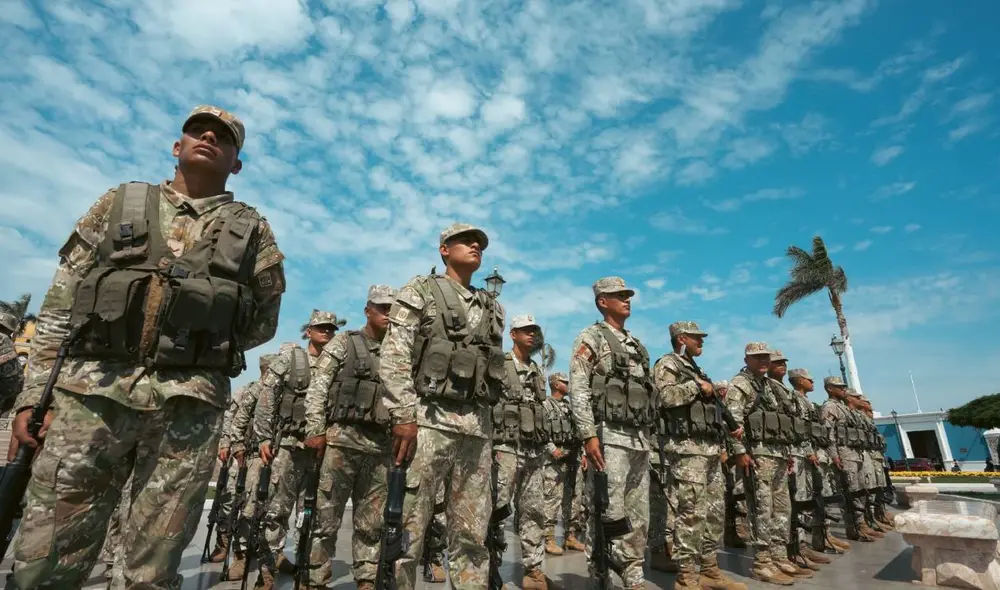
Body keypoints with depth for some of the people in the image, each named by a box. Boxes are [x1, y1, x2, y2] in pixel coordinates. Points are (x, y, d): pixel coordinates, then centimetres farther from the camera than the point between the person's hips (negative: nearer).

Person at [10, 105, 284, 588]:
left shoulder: (251, 231, 12)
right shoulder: (119, 203, 15)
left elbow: (264, 321, 15)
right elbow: (60, 304, 11)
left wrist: (208, 338, 5)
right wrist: (35, 391, 5)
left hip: (190, 403, -1)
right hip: (93, 390, 1)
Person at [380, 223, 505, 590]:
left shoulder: (493, 307, 19)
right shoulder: (420, 291, 4)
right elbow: (393, 358, -6)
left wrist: (489, 422, 15)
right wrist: (404, 416, -15)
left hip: (478, 428, 5)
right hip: (429, 419, -5)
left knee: (472, 532, 10)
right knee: (408, 527, -1)